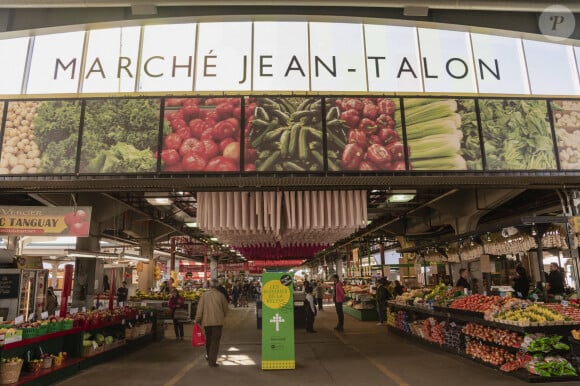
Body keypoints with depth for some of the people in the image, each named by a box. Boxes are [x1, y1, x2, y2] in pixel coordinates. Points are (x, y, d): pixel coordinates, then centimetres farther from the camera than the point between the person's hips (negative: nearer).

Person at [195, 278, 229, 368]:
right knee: (215, 341, 2)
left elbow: (200, 309, -4)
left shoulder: (204, 295, -5)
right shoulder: (220, 295, -5)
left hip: (206, 321, 2)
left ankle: (208, 356, 38)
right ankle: (212, 361, -1)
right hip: (218, 321, -2)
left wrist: (197, 320, 6)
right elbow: (225, 309, 3)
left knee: (208, 339, 21)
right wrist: (222, 317, 21)